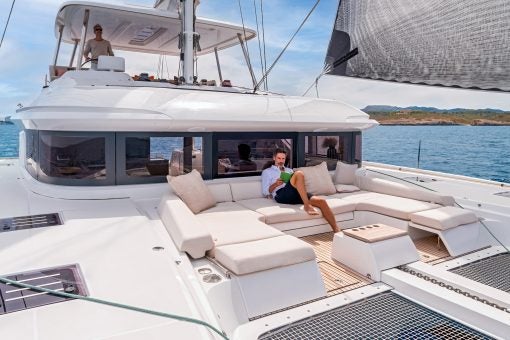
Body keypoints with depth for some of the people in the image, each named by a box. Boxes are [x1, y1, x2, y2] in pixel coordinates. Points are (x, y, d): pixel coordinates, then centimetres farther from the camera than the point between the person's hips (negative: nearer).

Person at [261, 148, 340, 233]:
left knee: (322, 201, -20)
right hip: (281, 195, -5)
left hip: (296, 194, 5)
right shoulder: (267, 172, 21)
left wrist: (298, 183, 1)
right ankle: (307, 206, -36)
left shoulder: (289, 170, 35)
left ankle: (336, 230, -23)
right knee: (299, 174, -31)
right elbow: (265, 191, 8)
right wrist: (276, 184, -8)